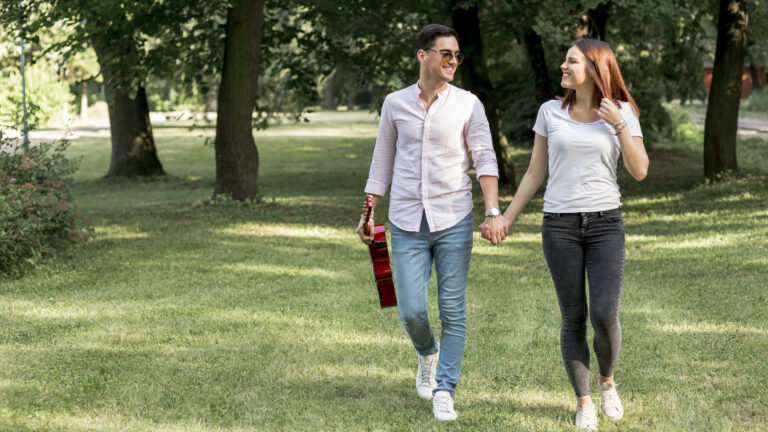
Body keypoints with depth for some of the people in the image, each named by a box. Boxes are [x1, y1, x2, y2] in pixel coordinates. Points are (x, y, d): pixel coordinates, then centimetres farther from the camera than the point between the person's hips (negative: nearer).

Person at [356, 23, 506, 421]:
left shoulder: (467, 104, 1)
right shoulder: (395, 104, 6)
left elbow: (485, 159, -4)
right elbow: (382, 162, 15)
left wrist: (493, 213, -16)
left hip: (453, 222, -1)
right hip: (407, 224, 1)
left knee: (453, 311, -1)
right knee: (411, 310, -3)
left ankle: (444, 392, 7)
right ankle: (428, 353, 29)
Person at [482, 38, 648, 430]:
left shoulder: (622, 112, 1)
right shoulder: (551, 112, 3)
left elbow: (640, 171, -5)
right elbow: (535, 173, 9)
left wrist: (619, 125, -15)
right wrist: (507, 217, 5)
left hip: (605, 223, -1)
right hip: (560, 225, 1)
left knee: (605, 316, -11)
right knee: (574, 319, 0)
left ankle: (607, 382, 18)